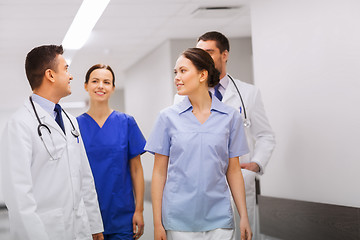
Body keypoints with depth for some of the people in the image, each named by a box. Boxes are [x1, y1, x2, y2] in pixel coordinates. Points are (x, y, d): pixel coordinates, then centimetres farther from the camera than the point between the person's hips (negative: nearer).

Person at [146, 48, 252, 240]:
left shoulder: (230, 117, 2)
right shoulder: (168, 117, 1)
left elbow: (233, 171, 6)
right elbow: (159, 172, 2)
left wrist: (244, 217, 2)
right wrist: (157, 223, -2)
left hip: (218, 218, 1)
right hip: (179, 220, 0)